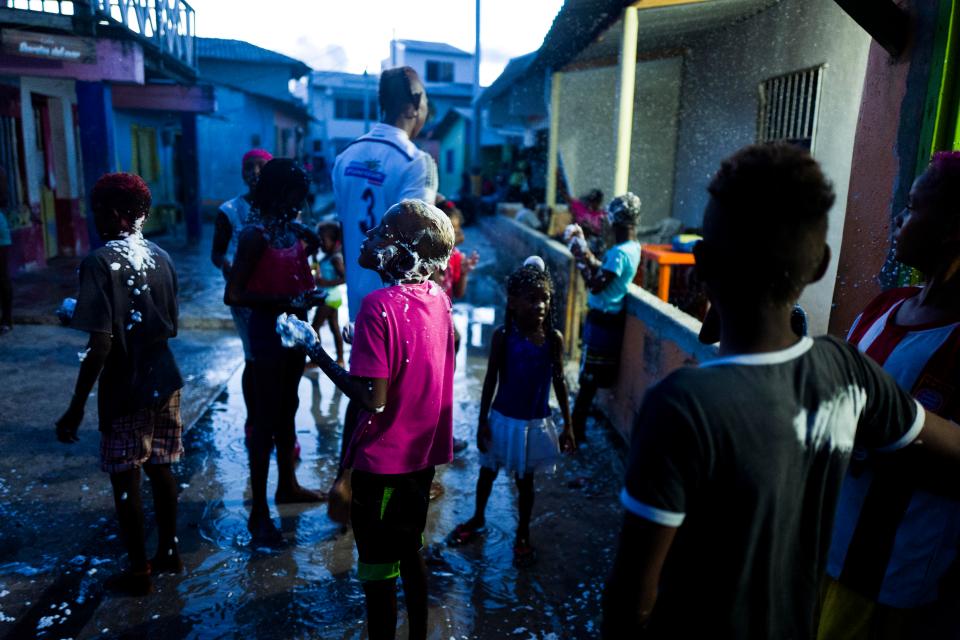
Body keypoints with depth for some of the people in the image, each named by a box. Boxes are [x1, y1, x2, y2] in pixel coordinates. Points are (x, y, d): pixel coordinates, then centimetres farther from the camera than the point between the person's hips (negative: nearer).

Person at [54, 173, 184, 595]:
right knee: (160, 468, 19)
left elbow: (100, 345, -21)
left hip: (125, 390, -6)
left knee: (125, 480, 9)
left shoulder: (100, 262, -17)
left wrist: (76, 406, -14)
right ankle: (169, 552, 32)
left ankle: (139, 572, 22)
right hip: (163, 382, 6)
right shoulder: (161, 257, 1)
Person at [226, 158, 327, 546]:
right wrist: (286, 303, -26)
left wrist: (308, 296, 1)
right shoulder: (255, 235, -17)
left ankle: (287, 485, 36)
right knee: (266, 420, -1)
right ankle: (258, 512, 9)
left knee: (288, 410, 19)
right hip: (268, 332, -7)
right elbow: (233, 295, -21)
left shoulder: (295, 230, 2)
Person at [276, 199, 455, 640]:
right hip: (423, 453, 7)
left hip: (384, 461, -7)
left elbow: (373, 400, -25)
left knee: (378, 571, 11)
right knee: (409, 551, 25)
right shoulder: (439, 298, -1)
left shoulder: (380, 305, -23)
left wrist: (317, 354, -17)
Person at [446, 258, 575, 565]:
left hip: (536, 422, 1)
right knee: (488, 471, 20)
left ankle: (523, 536, 37)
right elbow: (491, 380, -8)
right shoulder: (503, 335, -15)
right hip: (503, 419, 0)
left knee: (525, 481, 16)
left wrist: (567, 425, 1)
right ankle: (477, 519, 46)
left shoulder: (554, 338, -10)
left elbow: (559, 382, -1)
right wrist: (482, 421, -6)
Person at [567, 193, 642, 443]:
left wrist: (579, 257, -15)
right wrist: (583, 246, 14)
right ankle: (578, 423, 34)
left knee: (588, 378, 0)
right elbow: (604, 270, 17)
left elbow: (596, 284, -25)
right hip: (610, 319, 10)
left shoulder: (620, 252, -22)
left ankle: (576, 429, 9)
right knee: (590, 377, 20)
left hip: (602, 321, -10)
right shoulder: (632, 247, 8)